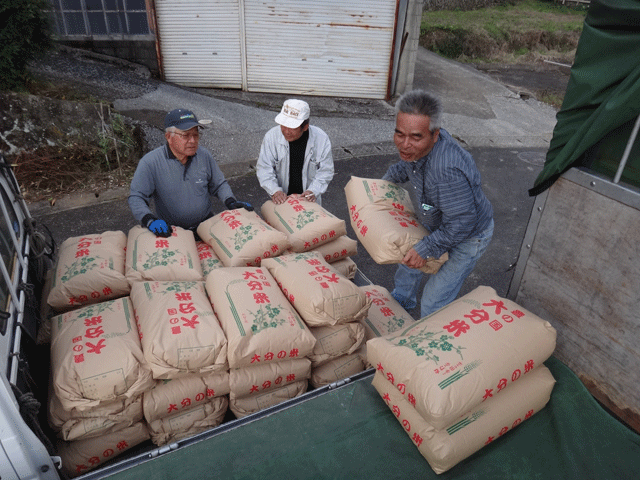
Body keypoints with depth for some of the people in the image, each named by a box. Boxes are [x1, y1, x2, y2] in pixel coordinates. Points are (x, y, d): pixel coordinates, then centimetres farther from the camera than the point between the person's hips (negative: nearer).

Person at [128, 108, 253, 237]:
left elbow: (219, 184, 12)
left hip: (206, 224, 3)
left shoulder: (204, 156, 0)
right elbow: (136, 198, -8)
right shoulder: (149, 163, -11)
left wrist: (230, 202, -6)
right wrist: (149, 220, -25)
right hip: (170, 230, -2)